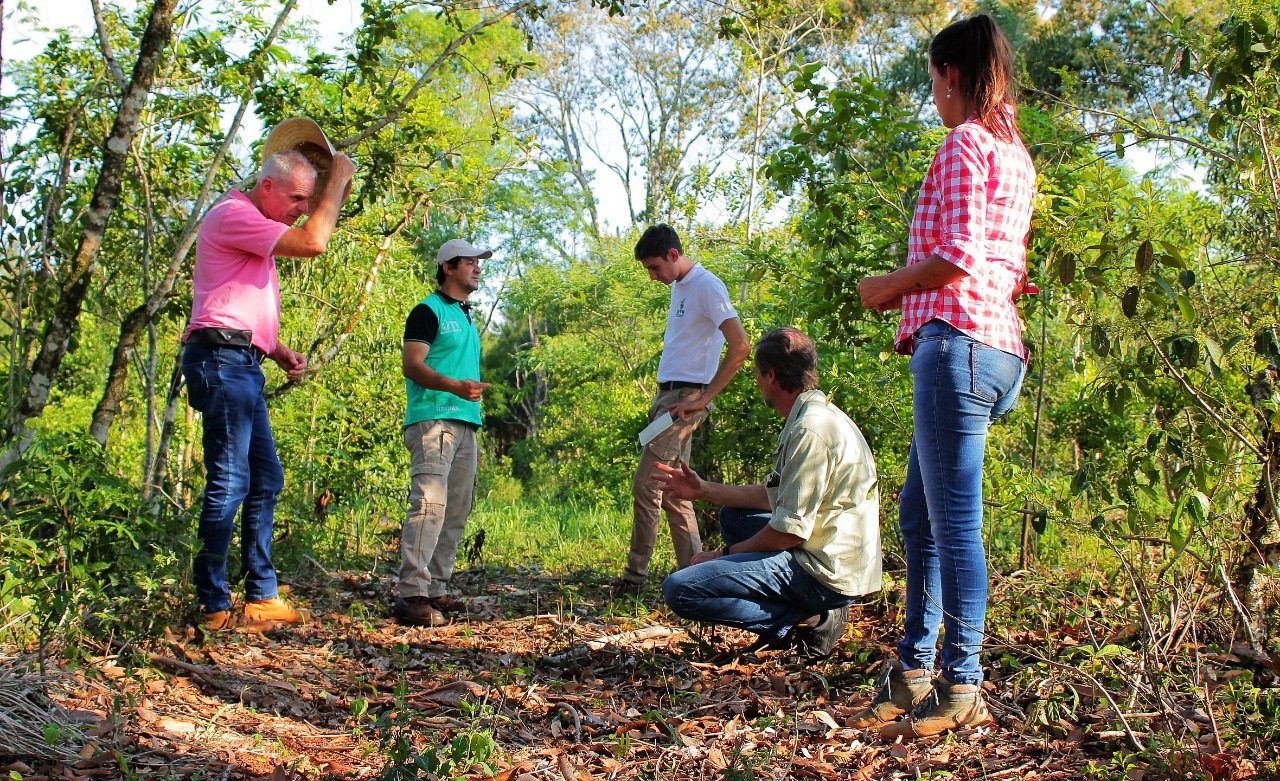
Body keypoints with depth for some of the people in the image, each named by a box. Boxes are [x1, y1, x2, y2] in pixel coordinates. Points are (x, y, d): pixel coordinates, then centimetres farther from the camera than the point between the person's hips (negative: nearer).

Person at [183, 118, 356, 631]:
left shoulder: (251, 228, 25)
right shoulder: (234, 214, -8)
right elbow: (313, 242, -19)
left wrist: (280, 352, 14)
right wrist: (339, 178, -8)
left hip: (242, 364, 11)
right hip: (222, 358, -11)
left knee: (265, 479, 10)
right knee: (228, 482, -11)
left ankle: (262, 597, 14)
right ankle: (213, 607, -8)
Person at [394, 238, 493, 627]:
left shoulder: (466, 316, 23)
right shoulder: (429, 310, -4)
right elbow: (412, 364, -14)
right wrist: (455, 387, -29)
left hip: (464, 424, 9)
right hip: (433, 420, -9)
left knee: (457, 511, 8)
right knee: (430, 503, -19)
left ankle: (436, 589, 13)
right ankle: (411, 594, -23)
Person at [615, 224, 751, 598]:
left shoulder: (706, 286, -13)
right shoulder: (679, 287, 16)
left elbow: (740, 346, -21)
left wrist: (702, 399, -19)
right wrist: (661, 398, 12)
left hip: (684, 399, -10)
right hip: (667, 396, 10)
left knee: (646, 485, -9)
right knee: (673, 491, 10)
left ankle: (635, 576, -2)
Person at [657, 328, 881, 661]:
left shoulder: (811, 429, -19)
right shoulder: (818, 416, 13)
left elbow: (791, 530, -20)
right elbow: (773, 496, 21)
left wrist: (726, 554, -6)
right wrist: (704, 490, 24)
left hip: (823, 573, -10)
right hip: (825, 557, 10)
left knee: (679, 589, -16)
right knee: (733, 516, 30)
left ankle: (806, 621, -8)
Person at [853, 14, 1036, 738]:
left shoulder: (965, 142, -7)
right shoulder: (1016, 153, 22)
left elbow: (956, 257, -16)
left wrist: (889, 287, -2)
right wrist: (910, 288, 22)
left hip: (957, 337, -10)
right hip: (997, 340, 10)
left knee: (955, 521, -7)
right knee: (920, 515, 14)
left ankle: (963, 687, -2)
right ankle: (913, 671, 20)